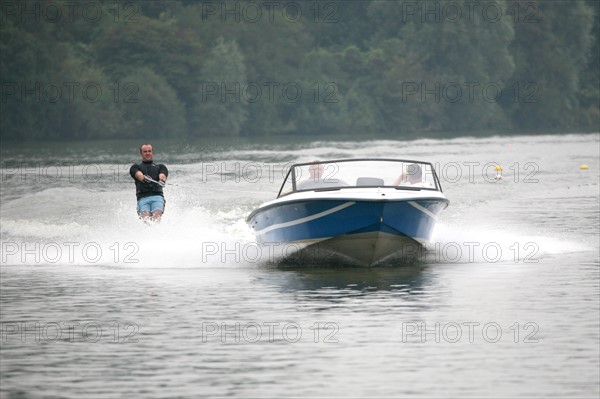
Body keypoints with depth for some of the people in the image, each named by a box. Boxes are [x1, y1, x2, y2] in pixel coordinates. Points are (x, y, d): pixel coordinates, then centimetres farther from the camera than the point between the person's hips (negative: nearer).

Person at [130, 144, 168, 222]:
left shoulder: (160, 167, 26)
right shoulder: (136, 167, 22)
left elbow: (162, 175, 3)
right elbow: (139, 175, -2)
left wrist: (162, 180, -24)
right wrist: (144, 178, -28)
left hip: (157, 196, 0)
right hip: (143, 197, 0)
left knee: (157, 216, -29)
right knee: (146, 218, -27)